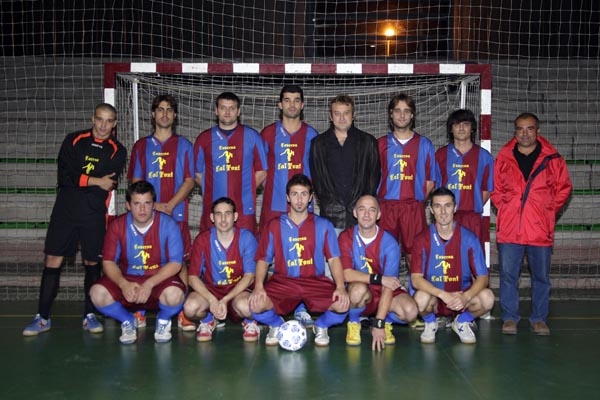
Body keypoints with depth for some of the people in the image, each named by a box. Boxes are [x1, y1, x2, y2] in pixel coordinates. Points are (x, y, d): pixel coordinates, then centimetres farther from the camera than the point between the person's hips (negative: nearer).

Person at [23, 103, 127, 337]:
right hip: (65, 209, 1)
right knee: (53, 259, 0)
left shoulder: (117, 151, 3)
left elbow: (109, 186, -10)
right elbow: (64, 175, -7)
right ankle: (43, 317, 8)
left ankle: (89, 315, 18)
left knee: (92, 262, 4)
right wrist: (95, 181, -12)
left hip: (95, 213, 0)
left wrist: (78, 179, -10)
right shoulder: (74, 140, 5)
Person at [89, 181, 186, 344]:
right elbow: (108, 262, -5)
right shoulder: (117, 225, -5)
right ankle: (127, 320, 8)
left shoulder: (168, 224, -13)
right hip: (127, 279, 3)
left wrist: (149, 284, -27)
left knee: (174, 295, -35)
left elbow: (175, 263, -14)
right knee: (97, 293, -23)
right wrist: (123, 284, -24)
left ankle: (163, 320, 4)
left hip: (160, 279, -2)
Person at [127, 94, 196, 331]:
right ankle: (140, 313, 10)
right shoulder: (141, 146, 13)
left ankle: (183, 314, 2)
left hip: (176, 213, -1)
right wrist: (153, 205, -6)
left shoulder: (183, 145, 9)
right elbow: (135, 181, 9)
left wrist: (170, 204, -10)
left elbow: (189, 181, 3)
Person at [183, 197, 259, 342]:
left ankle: (250, 322, 3)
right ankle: (207, 320, 7)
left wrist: (225, 300, -22)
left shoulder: (246, 238, -11)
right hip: (210, 289, 2)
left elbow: (249, 276, -11)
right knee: (190, 307, -30)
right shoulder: (202, 239, -8)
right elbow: (193, 277, -8)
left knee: (245, 306, -36)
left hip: (238, 290, -1)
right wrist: (212, 300, -24)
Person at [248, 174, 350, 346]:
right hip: (282, 282, 0)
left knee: (343, 304, -26)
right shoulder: (274, 226, 6)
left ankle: (321, 326, 10)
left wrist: (341, 287, -15)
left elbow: (334, 259, 2)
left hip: (316, 282, 0)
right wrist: (258, 286, -14)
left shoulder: (323, 225, 6)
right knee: (256, 304, -27)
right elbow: (263, 260, 5)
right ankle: (276, 326, 10)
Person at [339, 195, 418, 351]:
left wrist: (379, 324, -26)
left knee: (410, 311, -28)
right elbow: (346, 274, -21)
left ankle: (386, 322, 7)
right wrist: (379, 278, -29)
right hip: (361, 295, 0)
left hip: (384, 293, 1)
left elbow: (388, 285, -20)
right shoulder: (346, 238, -11)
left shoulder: (389, 243, -15)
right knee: (359, 288, -36)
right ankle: (353, 322, -3)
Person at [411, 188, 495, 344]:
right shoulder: (422, 239, -10)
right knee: (421, 298, -35)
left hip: (462, 297, 1)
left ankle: (462, 321, 7)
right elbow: (416, 279, -16)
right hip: (434, 295, -1)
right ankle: (430, 323, 4)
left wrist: (466, 297, -29)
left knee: (487, 298, -28)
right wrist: (444, 295, -31)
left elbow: (482, 277, -9)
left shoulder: (469, 238, -8)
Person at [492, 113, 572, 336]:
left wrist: (548, 210, 2)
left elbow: (563, 188, 9)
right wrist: (505, 208, 3)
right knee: (508, 275, 3)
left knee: (541, 277, 8)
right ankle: (510, 318, 16)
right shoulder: (503, 158, 6)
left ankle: (539, 319, 21)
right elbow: (495, 189, 13)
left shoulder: (552, 159, 3)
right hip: (509, 228, 1)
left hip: (540, 229, 0)